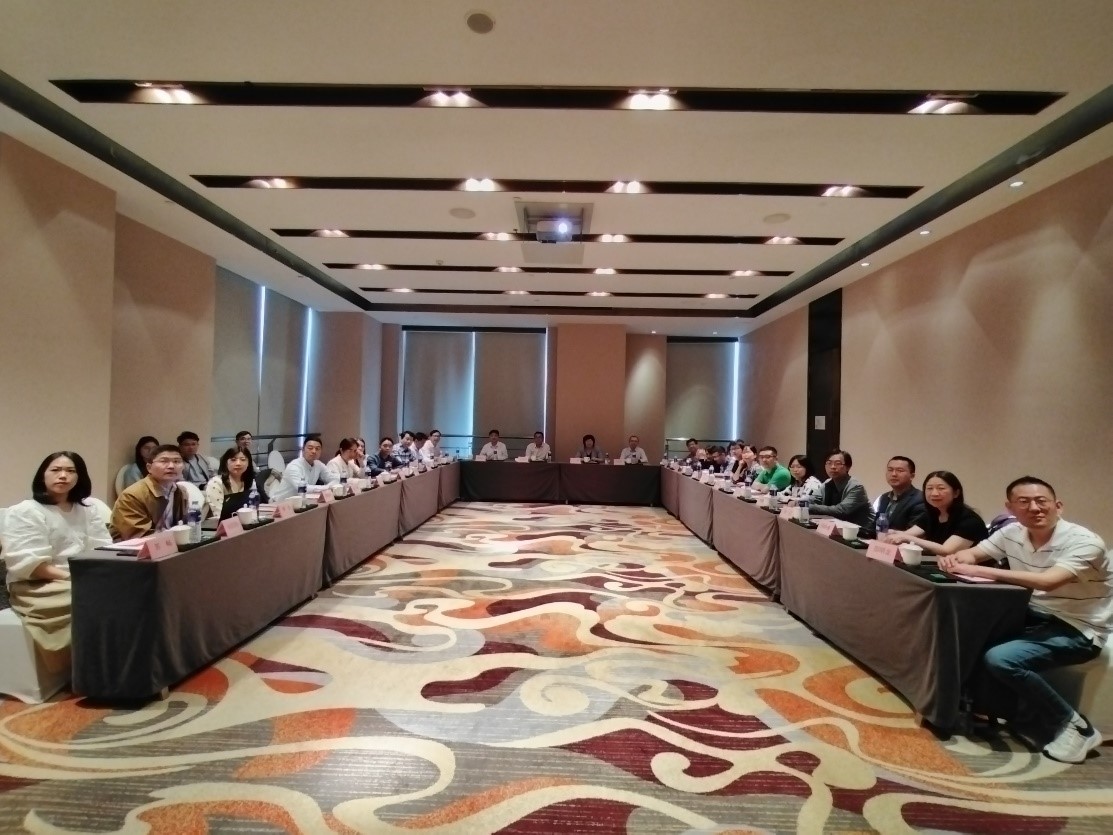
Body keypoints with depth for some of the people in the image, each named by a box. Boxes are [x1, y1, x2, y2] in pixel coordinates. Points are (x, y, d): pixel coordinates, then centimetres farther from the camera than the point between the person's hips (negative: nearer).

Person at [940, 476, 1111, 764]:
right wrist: (955, 559, -21)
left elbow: (1047, 581, -35)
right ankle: (1033, 724, 2)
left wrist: (980, 571, -36)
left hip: (1077, 629, -7)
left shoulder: (1085, 542, -20)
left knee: (1000, 659, -26)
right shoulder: (1012, 533, -1)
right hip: (1032, 618, 7)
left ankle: (1072, 725, -2)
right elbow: (971, 554, 5)